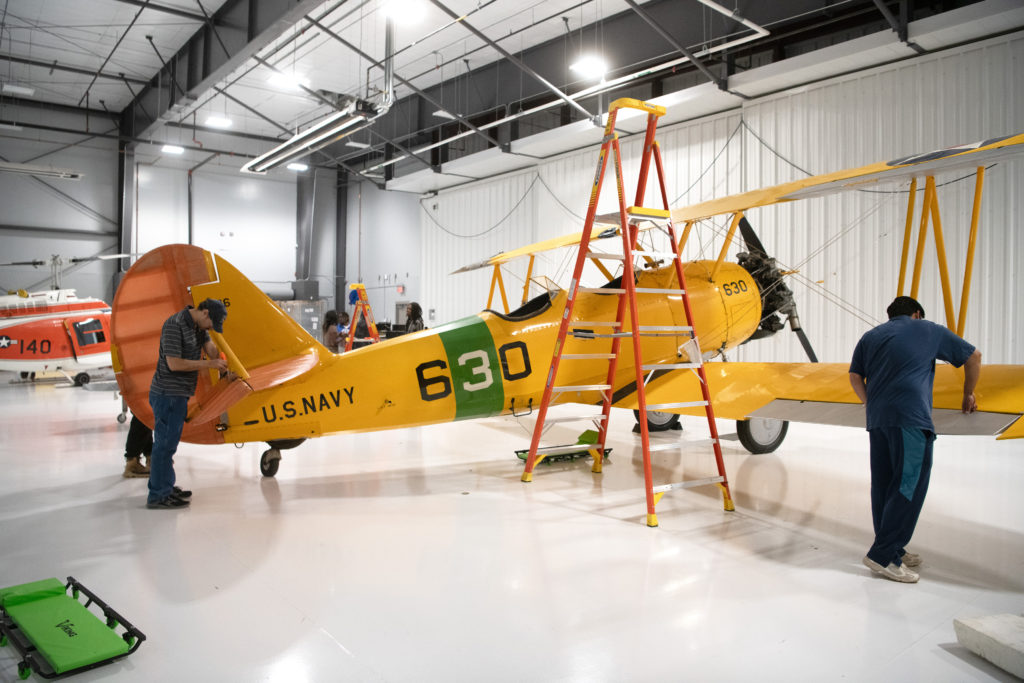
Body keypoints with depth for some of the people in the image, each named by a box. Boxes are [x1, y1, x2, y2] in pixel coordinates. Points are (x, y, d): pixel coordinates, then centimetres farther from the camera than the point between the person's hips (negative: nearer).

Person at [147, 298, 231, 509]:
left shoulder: (199, 326, 10)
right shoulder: (174, 325, -19)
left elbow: (211, 349, 4)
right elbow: (174, 363, -22)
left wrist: (225, 369, -10)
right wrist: (209, 364, -18)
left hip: (179, 395, 9)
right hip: (167, 394, -9)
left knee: (169, 442, 17)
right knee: (164, 443, -4)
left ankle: (166, 487, 28)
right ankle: (157, 496, 3)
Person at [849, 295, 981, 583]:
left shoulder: (870, 336, 22)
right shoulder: (930, 331, 15)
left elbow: (855, 377, 14)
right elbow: (973, 357, 24)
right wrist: (968, 395, 34)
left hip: (876, 419, 5)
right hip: (911, 418, -5)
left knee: (883, 485, 9)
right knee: (910, 486, -5)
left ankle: (892, 551, 18)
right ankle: (883, 554, -8)